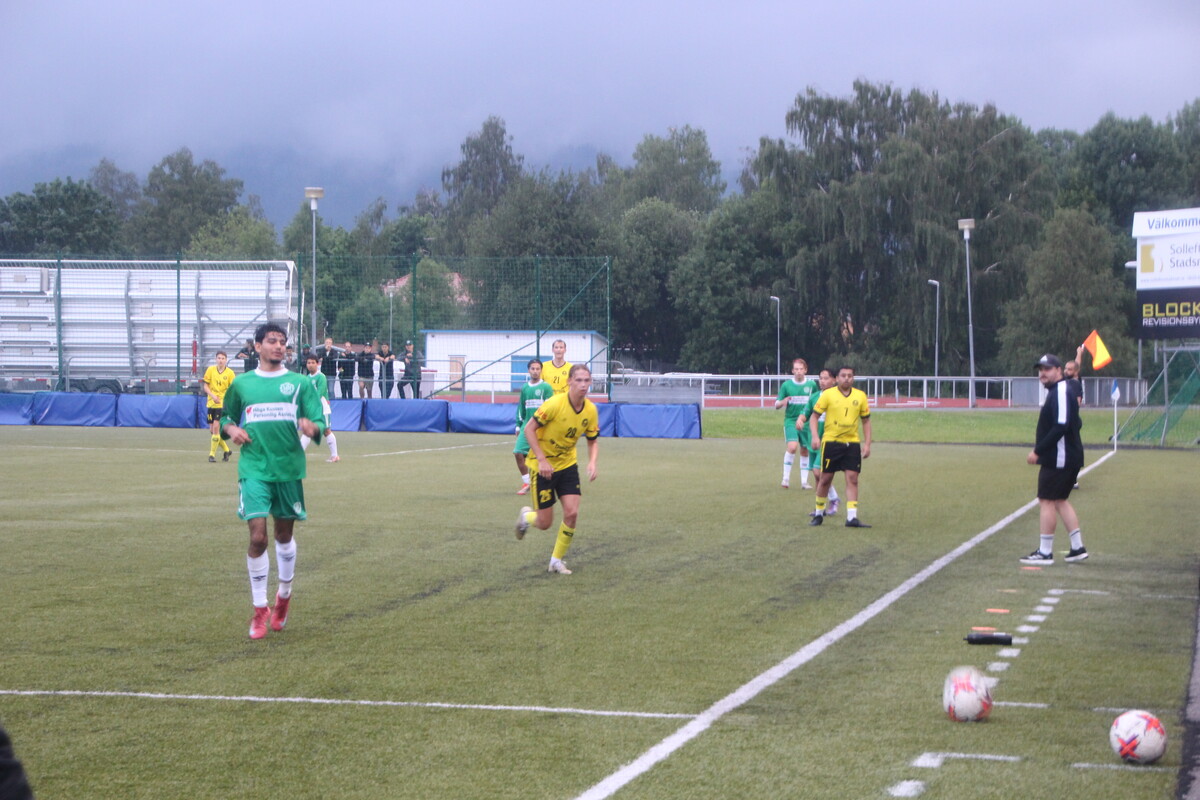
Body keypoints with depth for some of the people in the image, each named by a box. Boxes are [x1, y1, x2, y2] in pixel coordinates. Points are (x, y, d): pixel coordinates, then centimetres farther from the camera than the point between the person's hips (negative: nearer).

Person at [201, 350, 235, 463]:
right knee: (212, 430, 6)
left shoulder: (230, 373, -4)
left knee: (216, 427, -15)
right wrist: (212, 395, -13)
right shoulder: (210, 370, 3)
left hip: (223, 404, -4)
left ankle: (212, 454, -8)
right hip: (211, 403, 4)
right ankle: (226, 450, 27)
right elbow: (205, 386, 4)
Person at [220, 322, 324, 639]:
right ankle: (260, 608, 0)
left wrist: (311, 427, -20)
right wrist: (230, 429, -2)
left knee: (284, 535, 12)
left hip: (289, 468, 1)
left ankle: (284, 596, 34)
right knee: (258, 536, -12)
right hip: (254, 468, -1)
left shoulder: (299, 383, 6)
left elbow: (319, 424, 2)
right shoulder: (241, 384, 8)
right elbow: (226, 418, 20)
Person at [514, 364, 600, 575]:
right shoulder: (554, 404, -23)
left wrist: (592, 462, -12)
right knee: (545, 523, -1)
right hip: (542, 465, -4)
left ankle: (557, 560, 9)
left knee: (572, 513, -11)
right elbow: (529, 429, -17)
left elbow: (593, 440, 7)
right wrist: (542, 460, -23)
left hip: (567, 464, 4)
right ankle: (526, 516, 37)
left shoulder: (590, 410, -7)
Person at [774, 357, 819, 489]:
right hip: (791, 420, -2)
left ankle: (804, 481, 16)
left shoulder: (812, 384, 3)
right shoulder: (786, 385, -1)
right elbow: (776, 406, 3)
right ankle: (786, 478, -11)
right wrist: (783, 402, -19)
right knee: (792, 447, -21)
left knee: (806, 451, 6)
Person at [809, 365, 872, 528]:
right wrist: (815, 436, -14)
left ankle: (852, 517, -7)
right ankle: (819, 513, 18)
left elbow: (866, 420, 12)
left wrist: (867, 444, 5)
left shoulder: (860, 396, 5)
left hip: (852, 443, 2)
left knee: (852, 478, -6)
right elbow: (814, 416, 0)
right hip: (831, 441, -2)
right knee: (825, 478, 3)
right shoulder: (828, 394, -2)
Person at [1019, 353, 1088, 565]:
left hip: (1059, 458, -10)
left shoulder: (1061, 392, -16)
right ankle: (1078, 547, 18)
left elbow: (1061, 427, -24)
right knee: (1060, 500, 16)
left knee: (1047, 501, -6)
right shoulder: (1055, 391, 15)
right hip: (1068, 458, 10)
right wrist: (1040, 449, 13)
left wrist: (1038, 450, -21)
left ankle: (1045, 552, -3)